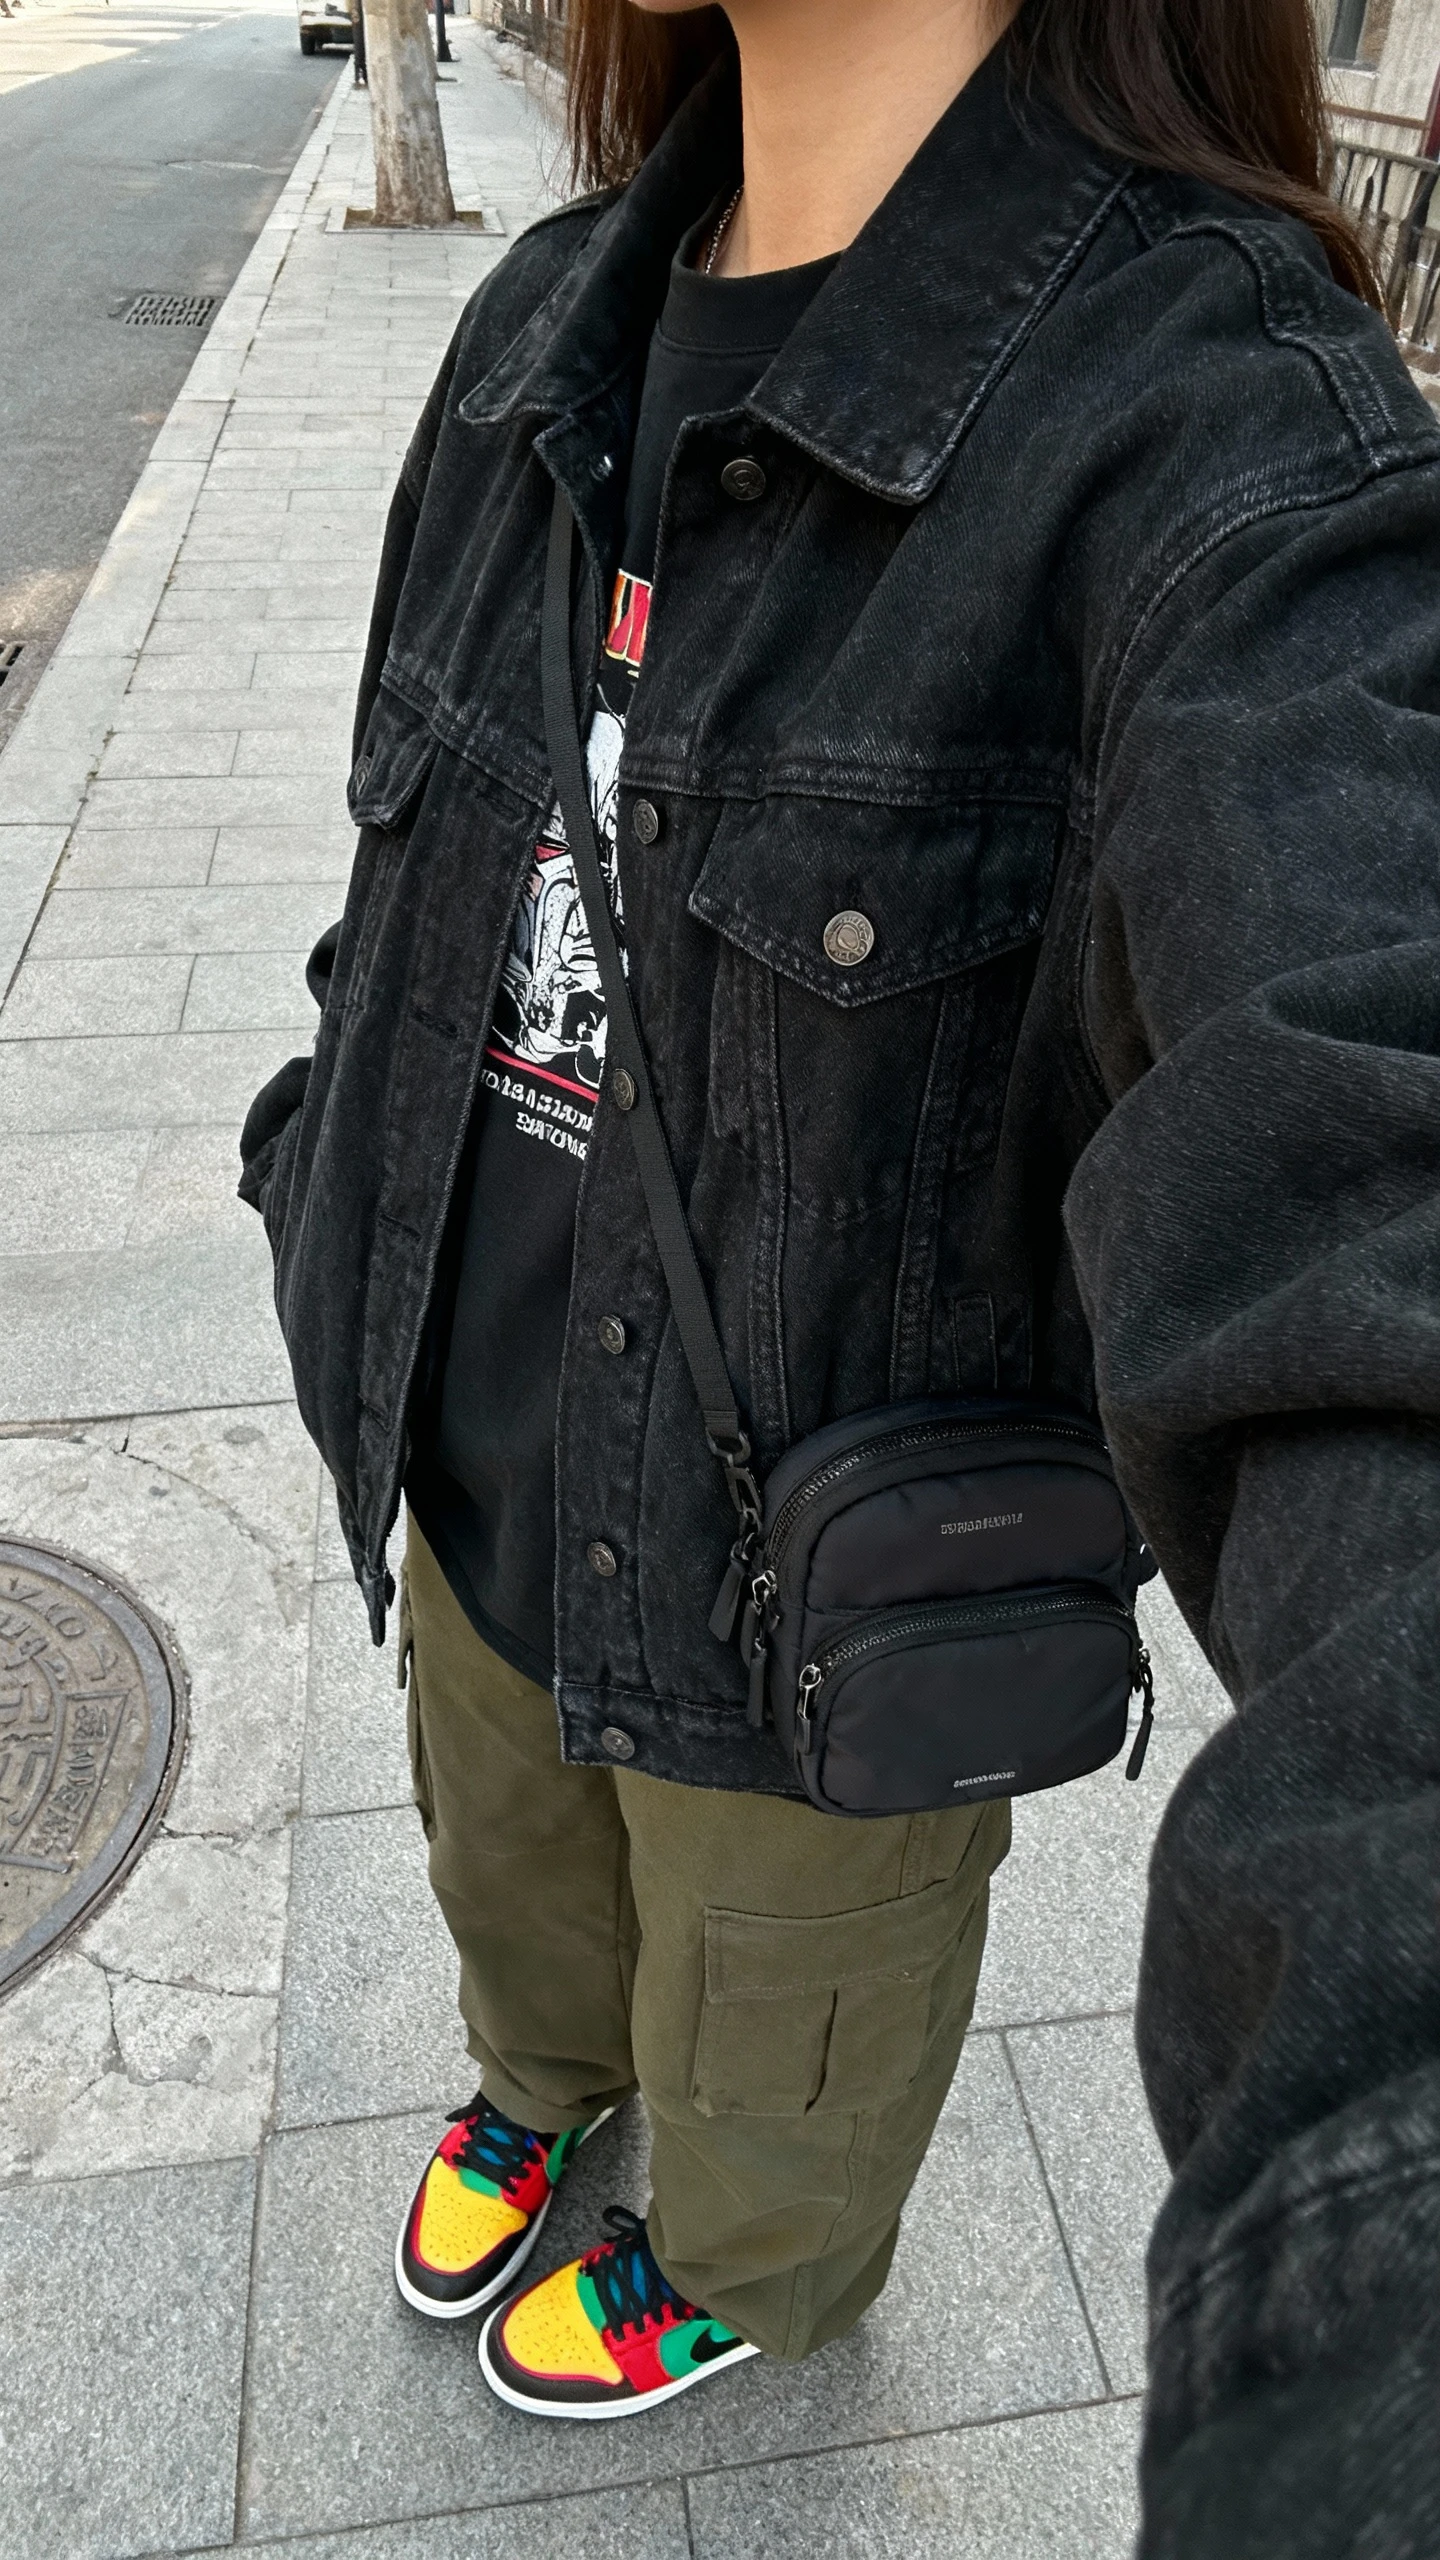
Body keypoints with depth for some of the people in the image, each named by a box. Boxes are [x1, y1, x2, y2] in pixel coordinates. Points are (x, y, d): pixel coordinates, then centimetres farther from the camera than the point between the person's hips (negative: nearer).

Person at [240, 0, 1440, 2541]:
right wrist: (332, 1197, 17)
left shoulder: (1233, 445, -28)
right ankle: (542, 2070, 71)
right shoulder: (556, 328, -6)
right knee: (516, 1873, 34)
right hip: (486, 1471, 6)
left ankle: (760, 2265, 64)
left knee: (781, 2020, 27)